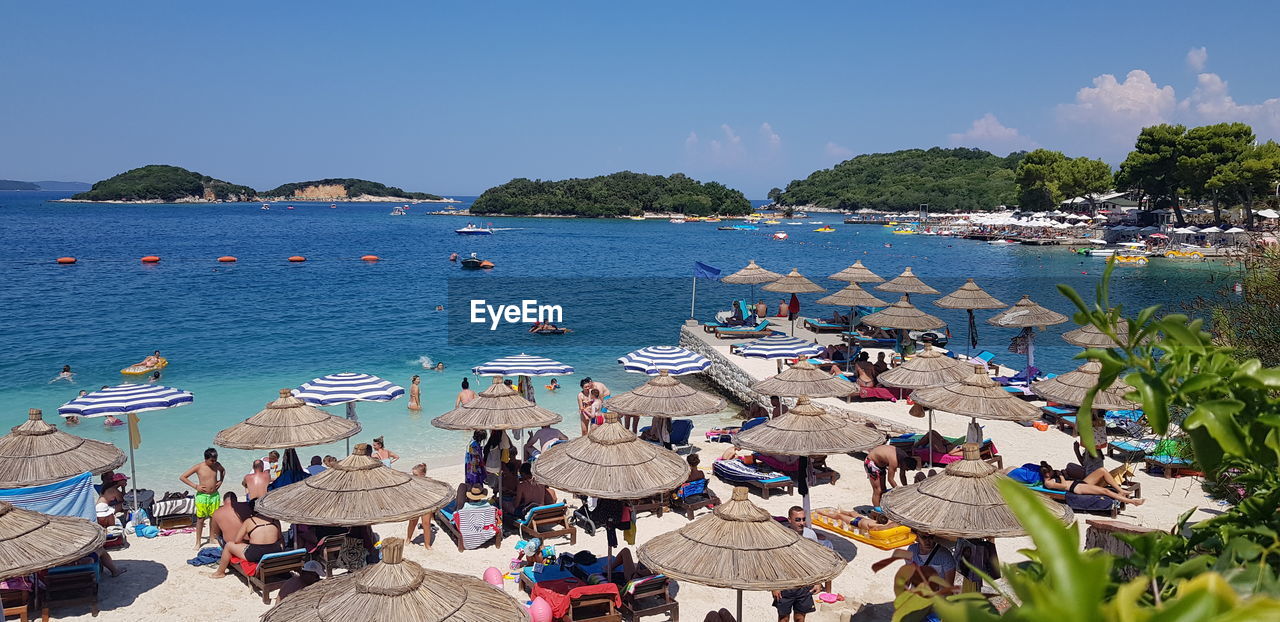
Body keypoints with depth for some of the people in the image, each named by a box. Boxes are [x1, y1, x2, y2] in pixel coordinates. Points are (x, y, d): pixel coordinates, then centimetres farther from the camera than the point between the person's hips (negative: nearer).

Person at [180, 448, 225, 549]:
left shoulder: (216, 465, -1)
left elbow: (223, 471, 24)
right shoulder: (198, 467, -12)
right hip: (202, 496, -4)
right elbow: (182, 477, -9)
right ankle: (198, 541, 12)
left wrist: (220, 481, 8)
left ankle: (212, 537, 27)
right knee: (200, 519, 3)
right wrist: (195, 486, -13)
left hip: (214, 495, 4)